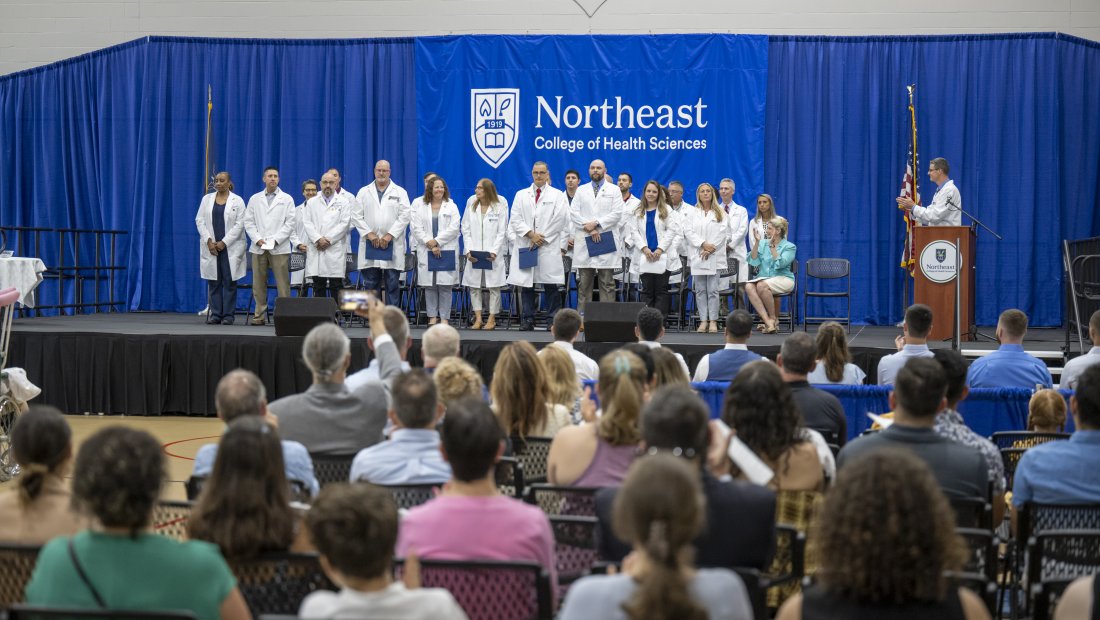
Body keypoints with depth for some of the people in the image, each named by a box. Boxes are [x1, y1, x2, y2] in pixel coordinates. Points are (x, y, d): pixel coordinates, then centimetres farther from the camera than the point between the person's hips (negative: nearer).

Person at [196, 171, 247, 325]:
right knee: (213, 282, 1)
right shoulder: (207, 199, 11)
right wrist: (209, 241, -7)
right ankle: (215, 314, 5)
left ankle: (228, 315, 1)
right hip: (211, 247, 3)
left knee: (229, 281, -3)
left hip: (230, 247, -3)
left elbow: (239, 224, -5)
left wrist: (224, 242, -12)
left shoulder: (237, 201, 1)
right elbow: (199, 220, 6)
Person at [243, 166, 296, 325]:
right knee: (259, 284, 3)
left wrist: (275, 240, -10)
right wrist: (257, 239, -6)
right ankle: (260, 315, 8)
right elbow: (249, 222, 8)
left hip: (279, 248, -2)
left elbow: (290, 223, 0)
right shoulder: (255, 199, 13)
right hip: (258, 248, 2)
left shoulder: (287, 199, 7)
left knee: (283, 284, -5)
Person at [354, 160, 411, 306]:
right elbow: (356, 216, 7)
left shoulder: (400, 192, 9)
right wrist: (369, 233, -7)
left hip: (392, 247, -1)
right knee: (370, 285, 2)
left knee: (392, 285, 0)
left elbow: (405, 215, -1)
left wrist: (390, 235, -10)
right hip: (370, 244, 1)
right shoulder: (364, 192, 13)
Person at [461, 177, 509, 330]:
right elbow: (466, 229, 6)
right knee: (474, 286, 2)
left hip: (493, 254, -3)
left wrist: (494, 252, -14)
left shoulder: (500, 206, -2)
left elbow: (502, 232, -4)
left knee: (494, 286, -1)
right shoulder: (471, 205, 7)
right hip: (474, 254, 3)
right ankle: (478, 318, 8)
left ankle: (492, 319, 6)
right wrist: (469, 250, -6)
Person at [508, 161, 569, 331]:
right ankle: (527, 320, 5)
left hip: (549, 247, -2)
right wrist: (531, 234, -8)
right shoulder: (521, 195, 16)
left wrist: (542, 238, -7)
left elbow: (560, 219, -1)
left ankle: (553, 320, -1)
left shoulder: (557, 195, 10)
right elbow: (516, 220, 7)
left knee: (551, 285, -4)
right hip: (525, 246, 2)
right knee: (526, 284, 1)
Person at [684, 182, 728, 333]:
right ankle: (703, 320, 4)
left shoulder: (720, 213, 9)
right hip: (697, 256, 2)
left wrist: (710, 249, -12)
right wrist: (703, 244, -13)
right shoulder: (692, 213, 12)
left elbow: (722, 233, -1)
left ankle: (713, 321, -4)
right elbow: (688, 231, 0)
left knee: (713, 290, -5)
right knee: (700, 290, 1)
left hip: (714, 257, -2)